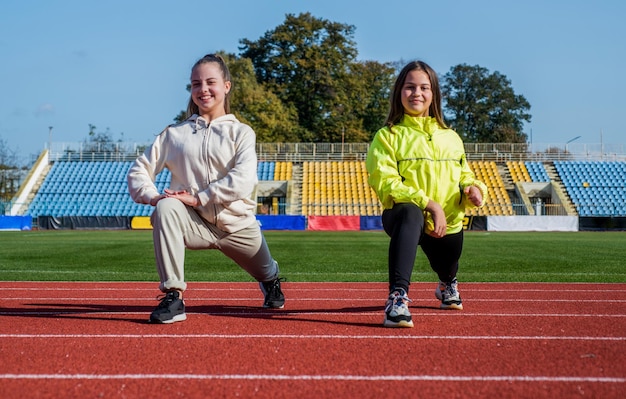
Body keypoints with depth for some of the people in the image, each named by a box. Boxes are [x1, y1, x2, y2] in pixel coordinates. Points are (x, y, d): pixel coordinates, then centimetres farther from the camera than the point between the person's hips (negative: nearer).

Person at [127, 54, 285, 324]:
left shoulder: (241, 132, -1)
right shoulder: (175, 133, 6)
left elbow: (243, 180, -18)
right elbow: (138, 171, 4)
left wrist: (198, 198, -26)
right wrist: (153, 196, -18)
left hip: (237, 225, 1)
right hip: (195, 224, 0)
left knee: (265, 273, 16)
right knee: (166, 207, -32)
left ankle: (271, 281, 60)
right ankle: (173, 298, -31)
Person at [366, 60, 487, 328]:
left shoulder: (451, 137, 11)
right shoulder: (387, 136, -4)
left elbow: (464, 175, 13)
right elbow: (385, 183, -15)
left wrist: (473, 189, -13)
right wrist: (429, 204, -25)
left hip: (448, 223, 5)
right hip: (404, 216, -5)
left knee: (447, 269, 21)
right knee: (410, 213, -39)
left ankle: (447, 285, 63)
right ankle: (398, 296, -43)